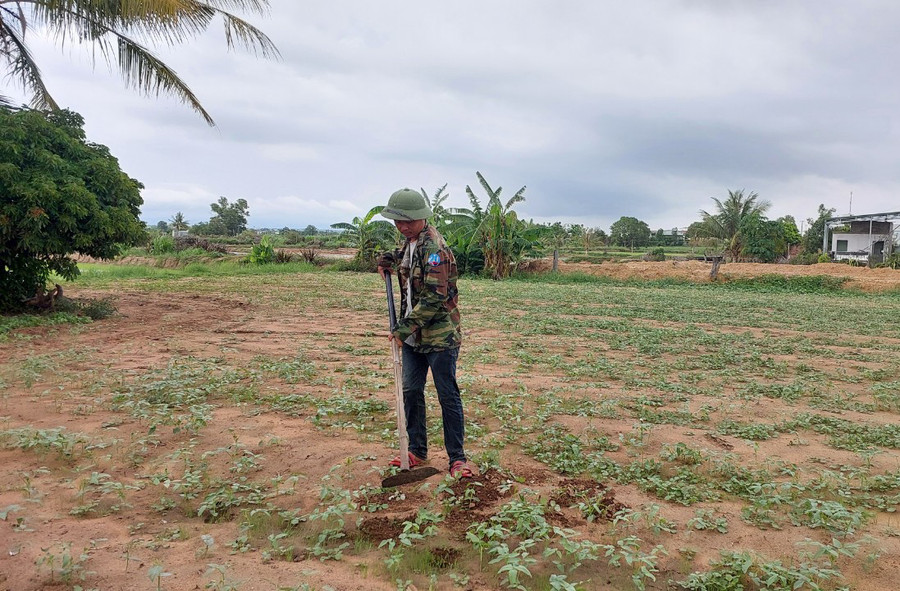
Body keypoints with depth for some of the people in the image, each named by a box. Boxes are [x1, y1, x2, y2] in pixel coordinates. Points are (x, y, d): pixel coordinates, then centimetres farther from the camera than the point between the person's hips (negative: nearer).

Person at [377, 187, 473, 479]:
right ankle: (417, 452, 27)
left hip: (439, 335, -9)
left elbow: (434, 299, -24)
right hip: (413, 335, 9)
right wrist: (389, 259, 15)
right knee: (410, 391, 13)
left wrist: (404, 328, -21)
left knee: (448, 396, 0)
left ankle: (457, 458, 12)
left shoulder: (434, 247, -19)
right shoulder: (410, 242, 9)